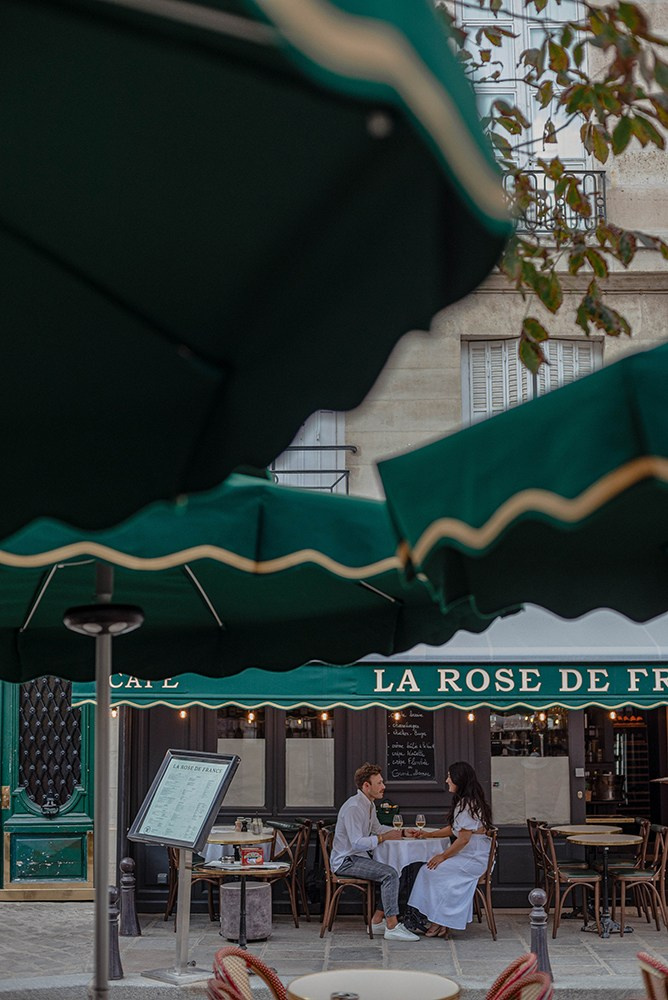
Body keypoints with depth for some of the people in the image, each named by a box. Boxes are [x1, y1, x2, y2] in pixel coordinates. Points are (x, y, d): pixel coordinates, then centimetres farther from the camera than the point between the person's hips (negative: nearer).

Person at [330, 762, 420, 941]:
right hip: (345, 861, -10)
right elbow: (357, 843, -28)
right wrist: (384, 838, -22)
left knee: (392, 872, 6)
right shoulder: (354, 807, -21)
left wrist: (402, 832, 16)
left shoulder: (369, 804, 11)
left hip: (358, 858, 10)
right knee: (390, 874, -23)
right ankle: (392, 927, -22)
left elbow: (377, 828, 29)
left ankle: (377, 920, 6)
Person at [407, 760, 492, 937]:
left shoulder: (467, 805, -18)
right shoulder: (463, 802, 15)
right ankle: (438, 923, -9)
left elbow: (463, 839, -21)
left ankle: (439, 923, -6)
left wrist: (443, 856, -12)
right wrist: (426, 834, 21)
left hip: (474, 859, -9)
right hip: (469, 856, 9)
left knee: (431, 870, -14)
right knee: (429, 869, -4)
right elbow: (453, 829, 24)